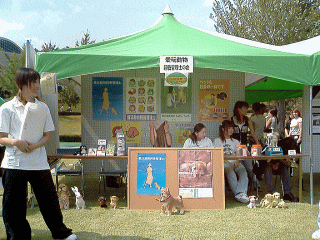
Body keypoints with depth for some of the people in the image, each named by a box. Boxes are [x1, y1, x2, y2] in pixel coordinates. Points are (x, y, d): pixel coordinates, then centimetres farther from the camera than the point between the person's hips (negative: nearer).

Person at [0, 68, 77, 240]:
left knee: (49, 199, 8)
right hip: (14, 163, -2)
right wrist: (16, 142, -21)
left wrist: (34, 145, -12)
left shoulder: (42, 107, 7)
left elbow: (47, 136, 7)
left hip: (38, 162, 2)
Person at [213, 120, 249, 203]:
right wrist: (228, 163, -13)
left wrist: (237, 161, -8)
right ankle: (238, 193, -46)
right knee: (230, 171, -38)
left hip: (234, 162, 3)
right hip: (223, 163, -3)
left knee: (243, 171, -32)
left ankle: (242, 192, -47)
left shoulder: (236, 142, 29)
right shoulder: (217, 141, 17)